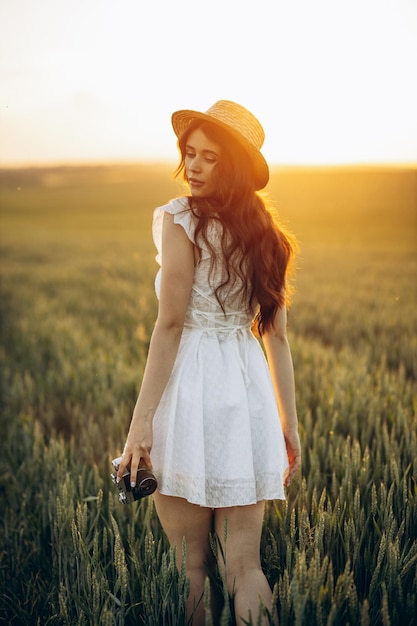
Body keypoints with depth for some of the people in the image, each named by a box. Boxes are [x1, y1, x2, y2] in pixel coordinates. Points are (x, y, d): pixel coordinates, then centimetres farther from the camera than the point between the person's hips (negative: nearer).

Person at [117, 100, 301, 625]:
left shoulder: (180, 219, -8)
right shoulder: (264, 231, 12)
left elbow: (171, 324, -13)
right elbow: (276, 333, 12)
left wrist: (142, 419, -13)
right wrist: (289, 422, 16)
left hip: (193, 387, -6)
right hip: (250, 388, 6)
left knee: (188, 565, 5)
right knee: (245, 565, 11)